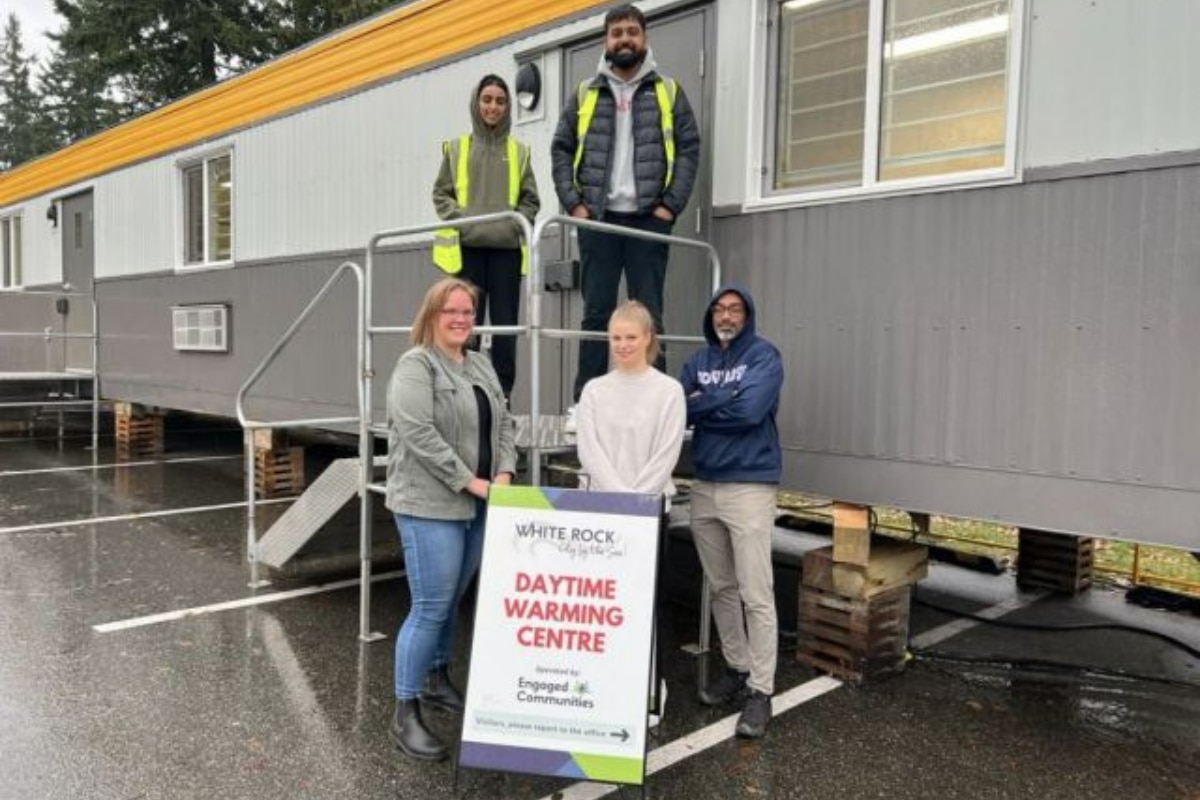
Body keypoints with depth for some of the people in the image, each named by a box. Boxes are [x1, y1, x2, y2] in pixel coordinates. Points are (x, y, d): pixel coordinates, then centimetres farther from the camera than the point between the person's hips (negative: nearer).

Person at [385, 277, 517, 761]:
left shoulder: (482, 367, 15)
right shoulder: (415, 365, -9)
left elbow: (503, 425, 15)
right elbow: (418, 433, -19)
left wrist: (504, 472, -2)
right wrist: (469, 481, -18)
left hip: (477, 507, 7)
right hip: (430, 506, -7)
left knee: (453, 602, 17)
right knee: (430, 608, -6)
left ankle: (437, 681, 35)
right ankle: (404, 715, 5)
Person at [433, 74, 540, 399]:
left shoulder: (519, 151, 13)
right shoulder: (456, 148, 12)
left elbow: (530, 200, 11)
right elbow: (441, 194, 10)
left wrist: (515, 224, -5)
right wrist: (459, 218, -6)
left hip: (506, 247, 1)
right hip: (467, 247, 0)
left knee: (505, 322, 0)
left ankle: (502, 393, 7)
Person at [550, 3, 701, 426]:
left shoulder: (668, 92, 10)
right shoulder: (584, 94, 12)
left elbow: (689, 150, 4)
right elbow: (561, 149, 10)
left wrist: (671, 204, -7)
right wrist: (573, 202, -3)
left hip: (648, 218, -1)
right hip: (597, 218, 1)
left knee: (648, 314, 1)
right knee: (596, 313, 2)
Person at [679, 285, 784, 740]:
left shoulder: (764, 356, -5)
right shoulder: (698, 361, 11)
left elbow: (750, 410, -20)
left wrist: (703, 403, -7)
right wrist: (722, 401, -15)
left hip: (749, 487, -6)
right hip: (704, 486, 6)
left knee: (756, 595, -5)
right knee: (721, 589, 15)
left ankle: (760, 691, 2)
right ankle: (735, 669, 29)